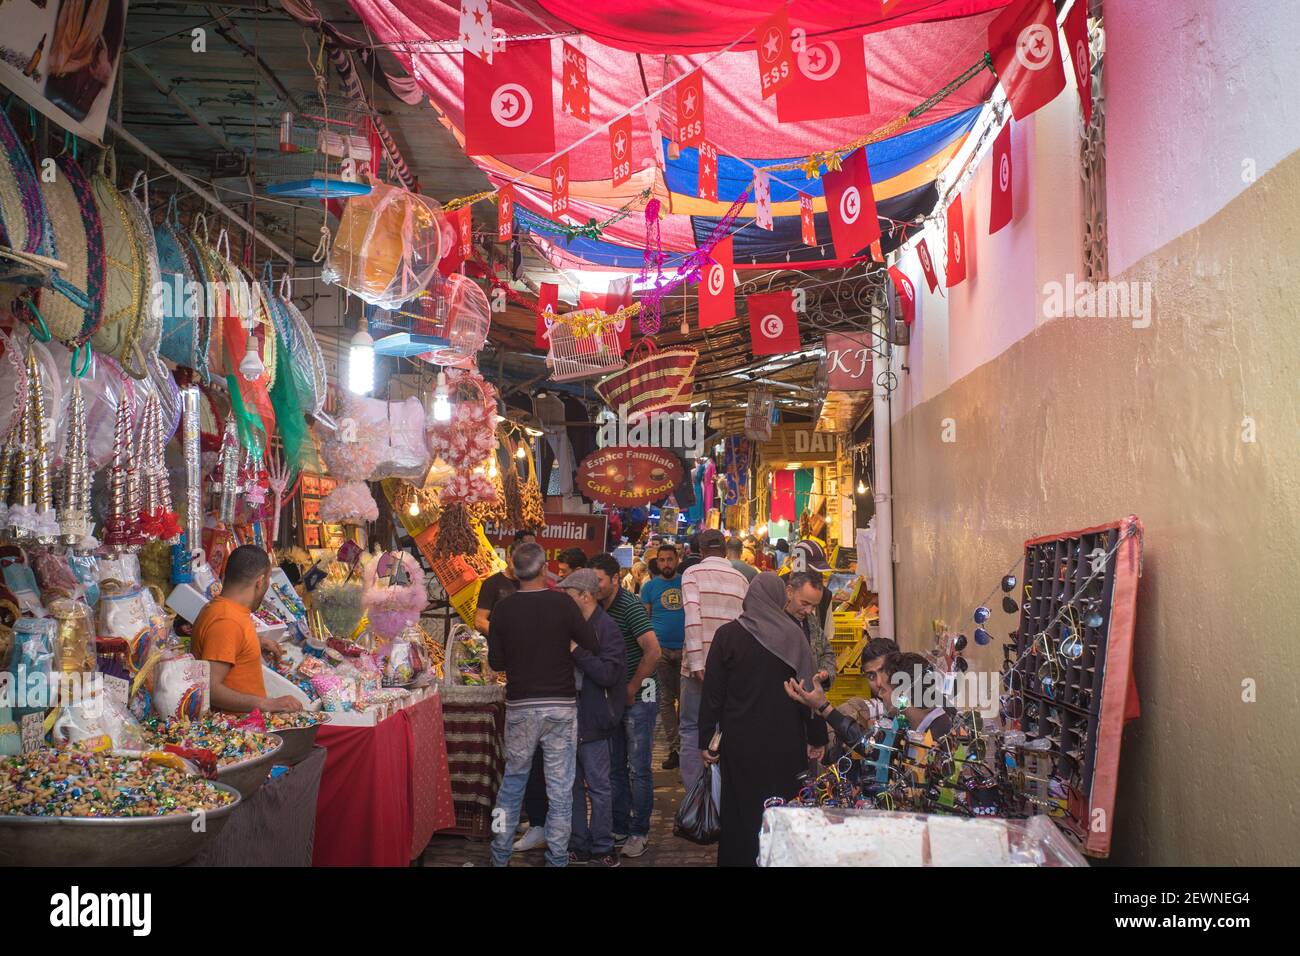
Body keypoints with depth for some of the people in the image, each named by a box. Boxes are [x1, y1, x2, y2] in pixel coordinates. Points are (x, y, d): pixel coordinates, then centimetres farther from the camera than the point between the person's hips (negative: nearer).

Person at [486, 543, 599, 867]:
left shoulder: (503, 609, -3)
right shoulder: (562, 604, -9)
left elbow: (495, 661, 2)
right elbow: (593, 647, -7)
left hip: (520, 706, 2)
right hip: (561, 706, -2)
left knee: (512, 782, 16)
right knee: (560, 787, 7)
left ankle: (500, 855, 22)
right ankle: (557, 858, 12)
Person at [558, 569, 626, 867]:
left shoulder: (607, 628, -13)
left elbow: (608, 674, -23)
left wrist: (576, 650, -25)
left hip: (592, 721, -7)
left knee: (598, 787, 3)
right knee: (572, 785, 13)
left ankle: (602, 847, 14)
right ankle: (578, 845, 23)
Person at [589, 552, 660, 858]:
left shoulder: (630, 607, -16)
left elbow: (652, 652, -24)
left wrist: (631, 690, -17)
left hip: (638, 697, -7)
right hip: (612, 696, 7)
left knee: (638, 769, 0)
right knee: (614, 767, 13)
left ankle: (639, 832, 10)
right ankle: (619, 828, 24)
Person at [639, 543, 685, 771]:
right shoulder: (650, 586, 6)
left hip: (685, 648, 0)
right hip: (661, 649, 0)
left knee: (685, 698, 3)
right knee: (666, 699, 2)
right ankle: (674, 748, 9)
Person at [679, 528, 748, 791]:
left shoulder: (693, 573, -2)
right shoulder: (741, 579, 10)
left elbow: (692, 617, -14)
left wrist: (697, 663, -16)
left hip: (701, 663, -3)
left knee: (692, 727, 5)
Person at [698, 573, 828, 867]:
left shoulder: (727, 635, -5)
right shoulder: (794, 636, -4)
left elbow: (712, 692, -4)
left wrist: (705, 740, 3)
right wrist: (817, 738, 6)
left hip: (741, 742, 0)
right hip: (786, 742, 0)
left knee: (740, 812, 12)